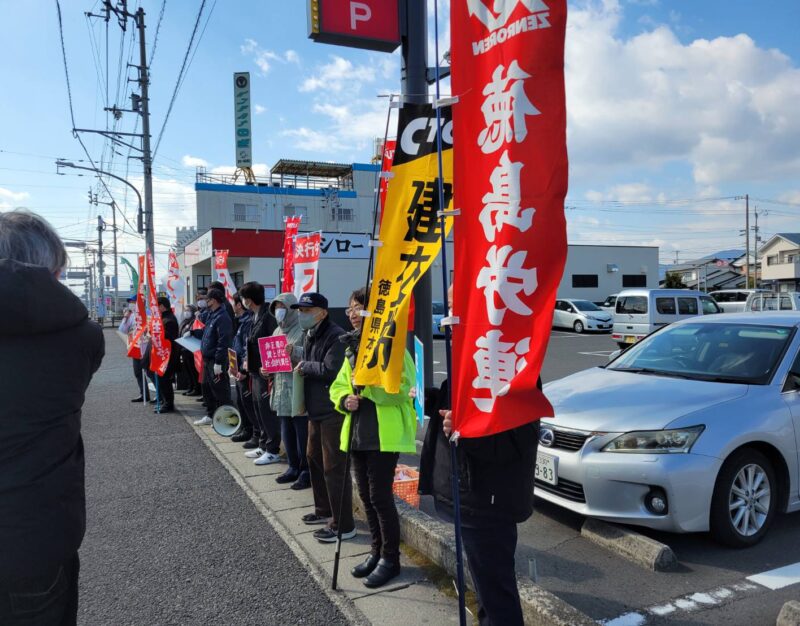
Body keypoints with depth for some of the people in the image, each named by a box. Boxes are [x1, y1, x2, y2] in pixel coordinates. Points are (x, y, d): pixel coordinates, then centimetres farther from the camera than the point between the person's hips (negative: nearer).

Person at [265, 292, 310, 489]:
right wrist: (266, 369, 4)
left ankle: (306, 471, 9)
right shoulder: (277, 332, 15)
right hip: (281, 388, 8)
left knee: (302, 432, -2)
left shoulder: (302, 331, -10)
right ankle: (294, 468, 27)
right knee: (287, 432, 15)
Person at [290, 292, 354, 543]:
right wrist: (295, 356, 2)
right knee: (314, 458, 21)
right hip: (316, 410, 11)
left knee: (333, 468, -6)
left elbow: (330, 370, -27)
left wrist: (304, 366, -12)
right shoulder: (310, 336, 14)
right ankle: (324, 510, 38)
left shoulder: (336, 336, -18)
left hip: (333, 412, -10)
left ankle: (343, 525, 4)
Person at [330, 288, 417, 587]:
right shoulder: (353, 347, 16)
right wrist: (344, 400, -3)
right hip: (358, 430, 8)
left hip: (384, 432, -8)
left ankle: (390, 558, 14)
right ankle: (377, 551, 31)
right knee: (366, 495, 15)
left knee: (380, 495, -3)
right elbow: (339, 385, 18)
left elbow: (402, 385, -19)